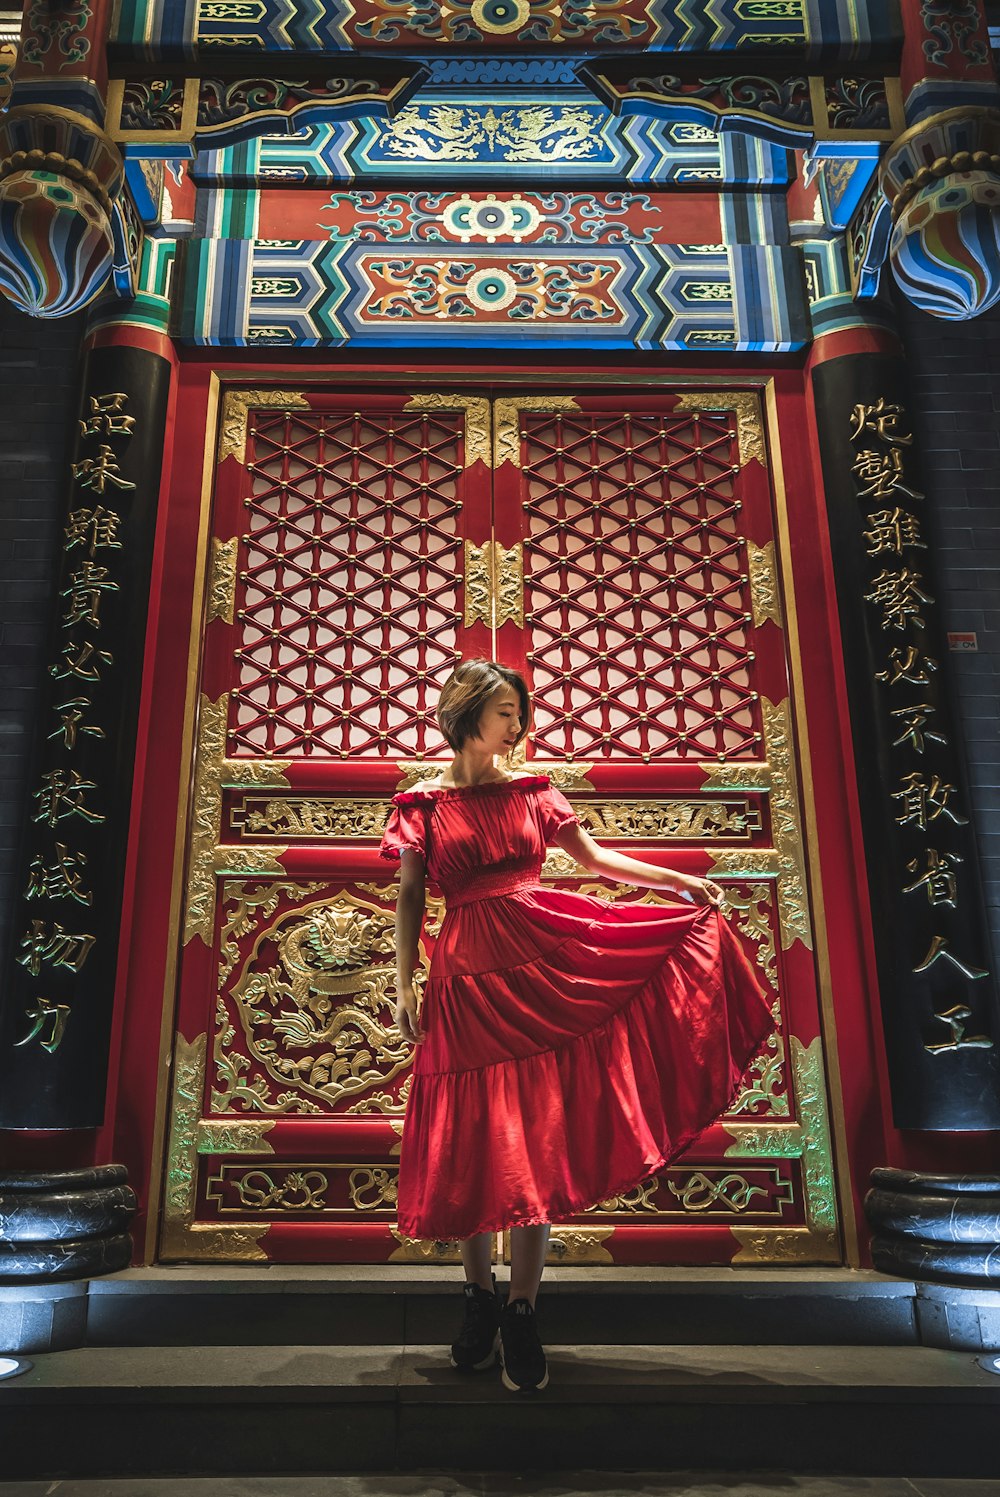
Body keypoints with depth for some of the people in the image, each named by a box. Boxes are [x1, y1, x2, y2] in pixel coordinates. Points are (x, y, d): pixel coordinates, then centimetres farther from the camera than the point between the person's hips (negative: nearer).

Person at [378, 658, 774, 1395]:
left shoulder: (531, 789, 9)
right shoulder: (424, 802, 2)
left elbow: (594, 856, 14)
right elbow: (409, 898, 4)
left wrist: (679, 879, 6)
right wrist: (405, 985, -3)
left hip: (543, 963, 2)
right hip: (467, 979, -2)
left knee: (539, 1140, 3)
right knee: (472, 1143, 6)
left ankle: (522, 1311, 17)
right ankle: (480, 1295, 29)